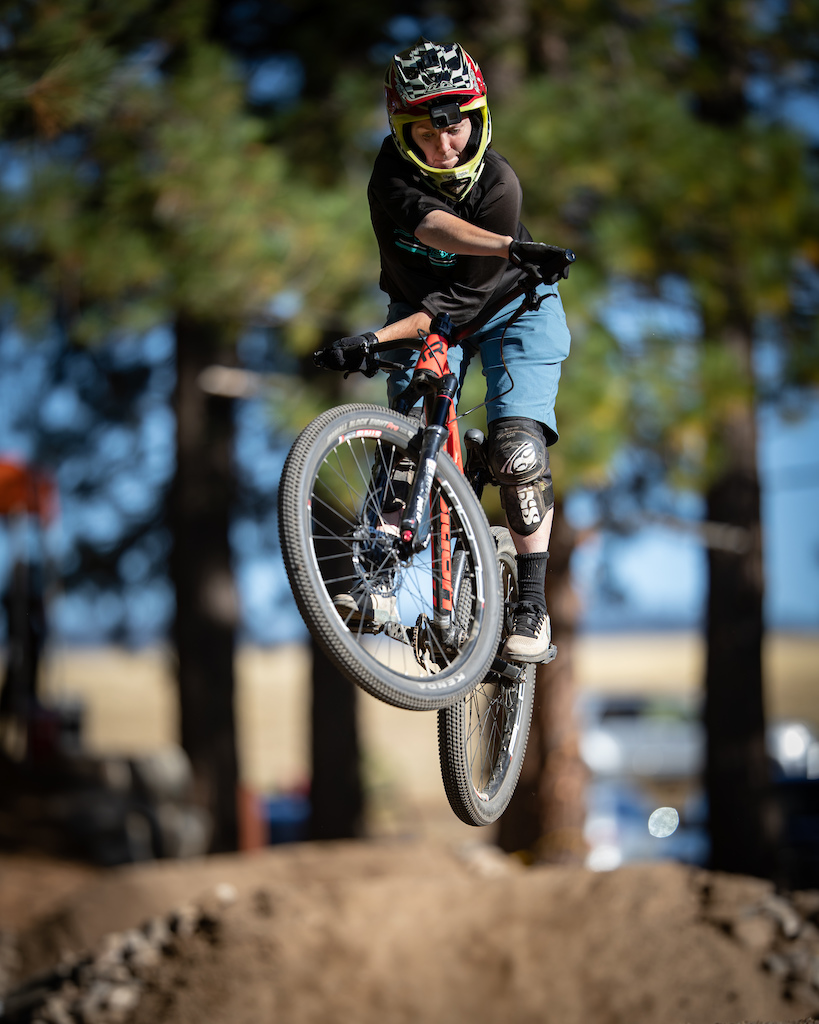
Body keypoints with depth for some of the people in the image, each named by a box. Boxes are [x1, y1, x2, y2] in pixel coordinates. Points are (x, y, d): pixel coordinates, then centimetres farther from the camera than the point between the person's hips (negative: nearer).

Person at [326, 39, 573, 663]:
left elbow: (462, 299, -28)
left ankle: (533, 604, -10)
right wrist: (511, 247, -61)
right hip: (420, 311, 3)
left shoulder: (499, 185, -28)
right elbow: (425, 220, -45)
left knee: (518, 448, -18)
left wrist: (377, 338, -37)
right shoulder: (394, 169, -23)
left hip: (509, 308, -3)